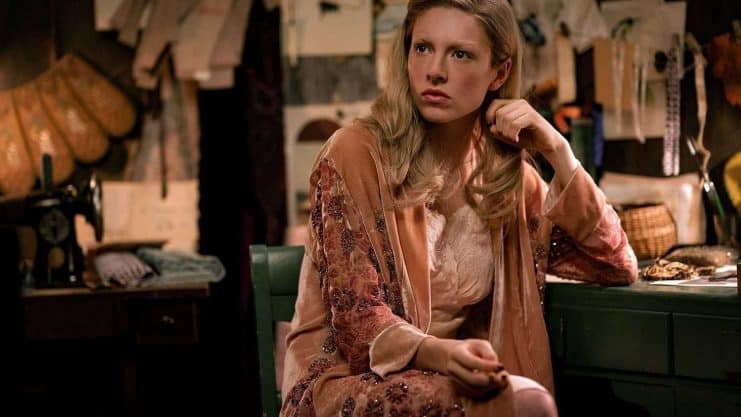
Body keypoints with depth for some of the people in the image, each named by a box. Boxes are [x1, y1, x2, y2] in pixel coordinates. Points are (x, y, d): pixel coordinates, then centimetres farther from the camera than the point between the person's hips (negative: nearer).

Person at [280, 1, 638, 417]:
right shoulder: (354, 153, -8)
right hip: (347, 382, -5)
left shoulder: (507, 175, 8)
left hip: (449, 380, 5)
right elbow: (358, 318, -12)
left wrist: (558, 152, -4)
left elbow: (616, 266, 7)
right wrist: (439, 353, -33)